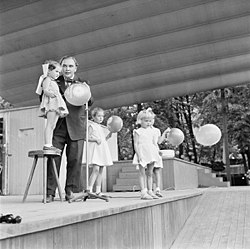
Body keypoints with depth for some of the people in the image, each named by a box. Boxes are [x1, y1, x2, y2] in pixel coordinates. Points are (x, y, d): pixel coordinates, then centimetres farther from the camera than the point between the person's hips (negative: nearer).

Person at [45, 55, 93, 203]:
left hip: (76, 127, 0)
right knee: (53, 159, -5)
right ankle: (50, 192, 0)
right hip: (57, 126, 0)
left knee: (75, 160, -1)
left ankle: (71, 191, 9)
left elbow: (90, 102, 2)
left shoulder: (82, 83, 14)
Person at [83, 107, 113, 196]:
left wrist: (108, 136, 11)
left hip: (102, 150, 8)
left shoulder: (101, 128, 22)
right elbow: (88, 137, -9)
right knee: (96, 169, -20)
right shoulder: (91, 126, 0)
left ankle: (98, 191, 9)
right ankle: (89, 189, -20)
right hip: (95, 150, -8)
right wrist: (96, 139, -20)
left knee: (100, 171, 6)